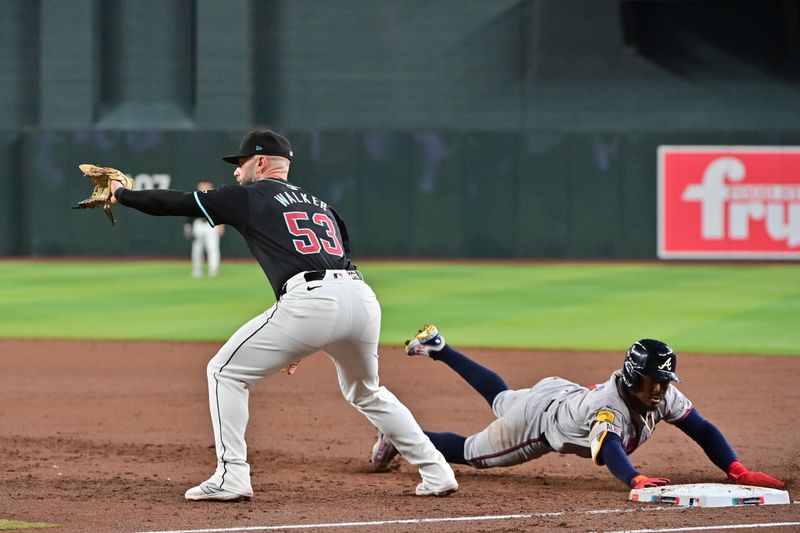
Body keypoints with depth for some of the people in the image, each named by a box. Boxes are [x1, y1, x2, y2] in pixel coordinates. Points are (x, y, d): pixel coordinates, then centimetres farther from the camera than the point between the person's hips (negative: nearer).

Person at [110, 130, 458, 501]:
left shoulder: (248, 197, 14)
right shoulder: (319, 204, 32)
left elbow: (178, 203, 18)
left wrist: (122, 195, 33)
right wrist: (302, 339, 32)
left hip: (310, 302, -6)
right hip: (363, 299, 7)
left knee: (226, 372, 9)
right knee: (366, 393, 30)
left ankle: (231, 477, -1)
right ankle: (437, 474, 22)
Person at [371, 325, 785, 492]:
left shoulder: (663, 395, -26)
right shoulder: (611, 406, -47)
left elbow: (702, 430, -24)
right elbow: (606, 446, -65)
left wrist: (738, 472, -39)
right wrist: (635, 480, -85)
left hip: (561, 392, 8)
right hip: (537, 415, -8)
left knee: (501, 401, 35)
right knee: (470, 453, 10)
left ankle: (437, 347, 52)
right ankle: (400, 437, 30)